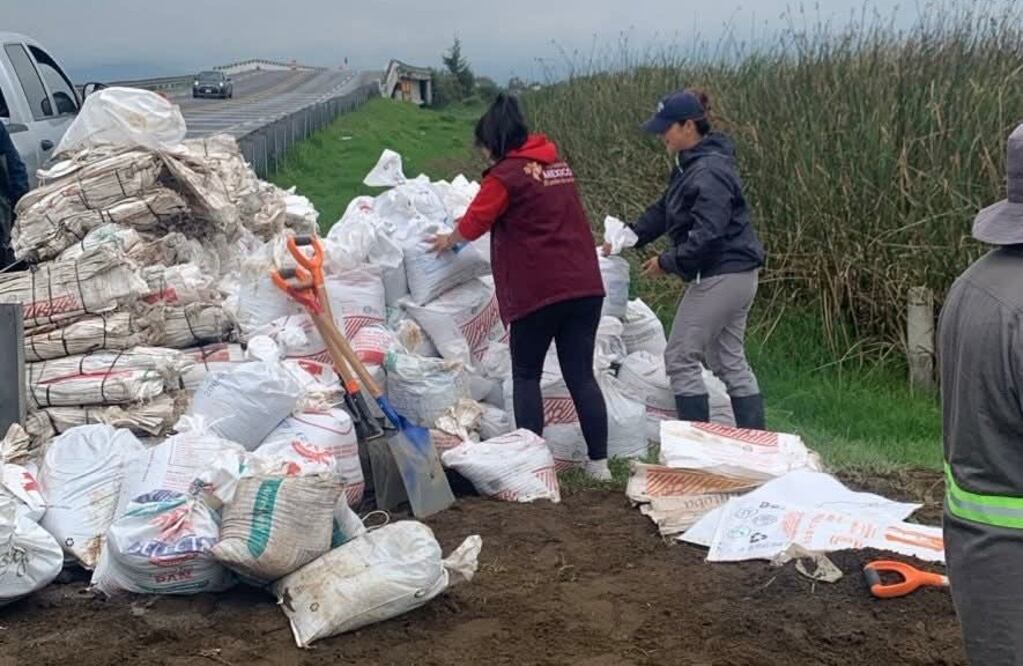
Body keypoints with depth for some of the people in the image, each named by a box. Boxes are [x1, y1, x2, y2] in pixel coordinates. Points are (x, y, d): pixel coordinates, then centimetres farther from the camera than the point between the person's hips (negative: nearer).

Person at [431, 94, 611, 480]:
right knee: (581, 374, 8)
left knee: (526, 376, 8)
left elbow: (474, 224, -5)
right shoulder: (558, 165, 14)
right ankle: (599, 462, 8)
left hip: (538, 290, -6)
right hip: (584, 285, 6)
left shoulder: (507, 174, -9)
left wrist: (449, 240, 16)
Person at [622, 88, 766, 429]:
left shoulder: (709, 172, -21)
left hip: (720, 276, -10)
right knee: (731, 361, 15)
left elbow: (707, 235, -26)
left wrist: (667, 262, -15)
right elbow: (664, 210, 17)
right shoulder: (690, 165, 11)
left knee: (680, 358, -3)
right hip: (736, 274, 10)